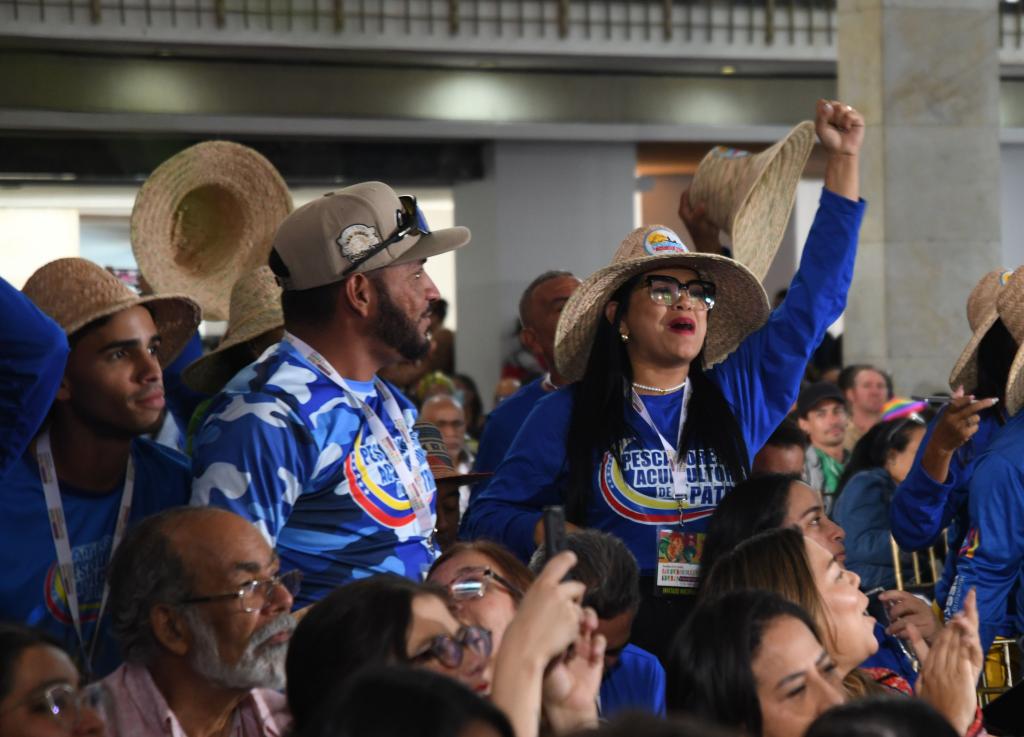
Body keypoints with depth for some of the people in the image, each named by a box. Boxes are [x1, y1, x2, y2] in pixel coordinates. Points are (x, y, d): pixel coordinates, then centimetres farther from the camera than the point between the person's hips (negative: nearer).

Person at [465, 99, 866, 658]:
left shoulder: (739, 395, 14)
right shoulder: (566, 416, 9)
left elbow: (816, 297, 18)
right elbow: (487, 518, 14)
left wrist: (843, 160, 18)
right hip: (611, 645, -3)